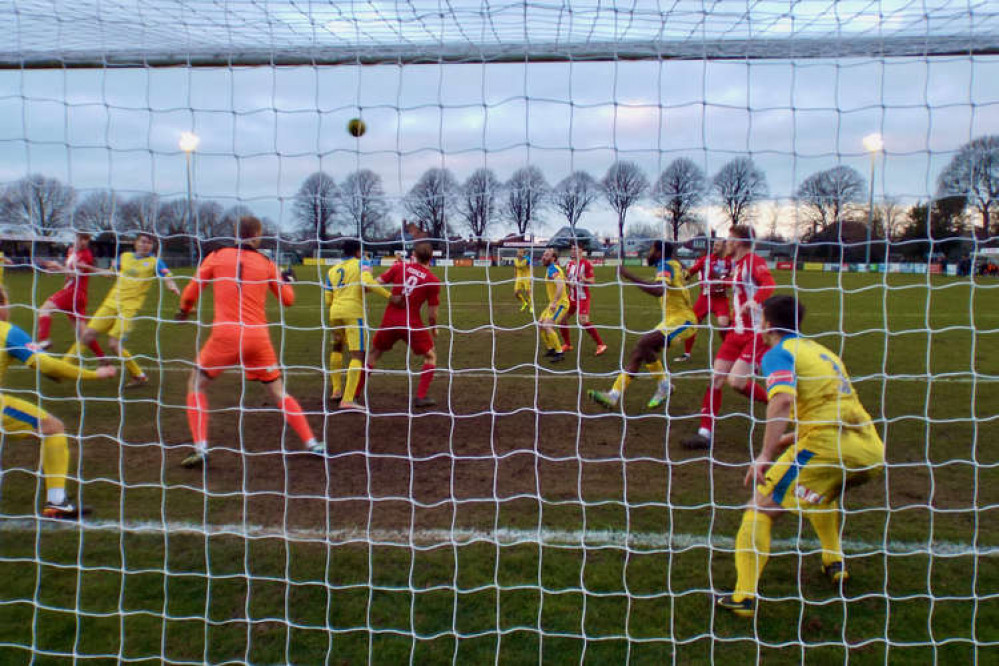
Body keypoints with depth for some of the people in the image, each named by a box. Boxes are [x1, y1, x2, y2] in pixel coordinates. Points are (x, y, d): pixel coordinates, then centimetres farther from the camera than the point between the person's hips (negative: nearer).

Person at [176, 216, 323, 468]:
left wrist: (184, 310, 30)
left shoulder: (217, 257, 6)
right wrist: (287, 280, 35)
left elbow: (190, 294, 9)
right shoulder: (266, 263, 8)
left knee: (196, 385, 16)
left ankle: (201, 448, 4)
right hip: (258, 336, 2)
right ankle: (311, 443, 12)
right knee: (278, 391, 14)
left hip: (225, 334, -2)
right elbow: (288, 299, 14)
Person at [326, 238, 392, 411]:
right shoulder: (361, 264, 5)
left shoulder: (332, 271, 18)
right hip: (354, 313, -6)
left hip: (335, 312, 6)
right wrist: (389, 295, -19)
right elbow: (368, 282, -17)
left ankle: (337, 390, 31)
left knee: (337, 348, 29)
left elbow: (328, 301, 16)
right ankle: (347, 399, -17)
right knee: (358, 355, -7)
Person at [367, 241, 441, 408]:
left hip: (389, 321, 3)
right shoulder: (433, 281, -5)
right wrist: (433, 329, 14)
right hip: (412, 324, -2)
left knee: (373, 354, 21)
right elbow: (432, 314, -3)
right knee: (430, 356, 17)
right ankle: (420, 397, 9)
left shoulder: (399, 267, 1)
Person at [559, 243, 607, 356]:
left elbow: (592, 281, -12)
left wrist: (584, 279, -32)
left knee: (583, 322, -17)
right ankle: (567, 344, 21)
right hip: (572, 297, 7)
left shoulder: (586, 264, -10)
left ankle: (601, 345, -6)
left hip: (583, 298, -7)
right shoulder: (569, 264, 10)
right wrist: (568, 282, -5)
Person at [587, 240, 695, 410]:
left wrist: (629, 276, -33)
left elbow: (659, 291, -35)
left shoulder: (666, 266, -15)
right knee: (639, 351, -2)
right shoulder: (674, 264, 13)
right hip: (671, 319, 10)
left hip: (681, 319, -10)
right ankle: (614, 395, -6)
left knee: (644, 342, -28)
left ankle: (664, 385, -11)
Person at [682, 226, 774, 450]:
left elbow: (769, 284, -30)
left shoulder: (753, 260, -12)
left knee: (737, 381, -16)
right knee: (717, 377, 1)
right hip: (738, 331, 8)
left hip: (757, 333, -8)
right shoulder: (736, 265, 15)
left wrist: (754, 301, -45)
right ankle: (706, 432, 5)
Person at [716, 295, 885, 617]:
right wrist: (795, 438, 41)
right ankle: (834, 563, 40)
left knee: (761, 508, -3)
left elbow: (783, 400, -20)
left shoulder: (779, 354, 0)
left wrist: (766, 455, -24)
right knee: (823, 493, 39)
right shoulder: (820, 350, 26)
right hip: (871, 449, 9)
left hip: (829, 447, -8)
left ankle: (744, 596, -13)